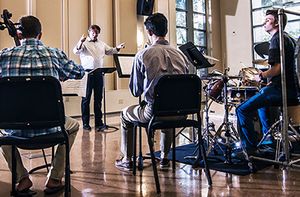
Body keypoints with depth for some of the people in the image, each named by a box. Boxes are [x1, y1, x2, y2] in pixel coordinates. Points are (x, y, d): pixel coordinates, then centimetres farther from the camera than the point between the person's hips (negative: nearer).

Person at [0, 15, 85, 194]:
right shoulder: (54, 54, 0)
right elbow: (80, 72, 15)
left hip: (15, 128, 2)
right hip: (49, 127, -1)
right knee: (73, 126, 31)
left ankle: (22, 178, 26)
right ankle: (54, 179, 25)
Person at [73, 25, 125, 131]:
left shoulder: (101, 44, 17)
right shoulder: (84, 43, -2)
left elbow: (110, 51, 22)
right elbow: (76, 51, -17)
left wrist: (118, 48, 2)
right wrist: (80, 42, -36)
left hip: (98, 73, 5)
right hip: (87, 73, -5)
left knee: (98, 98, 8)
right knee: (86, 98, 1)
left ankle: (98, 122, 15)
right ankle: (85, 123, 8)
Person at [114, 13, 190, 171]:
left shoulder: (142, 55, -10)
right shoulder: (180, 54, 3)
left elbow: (135, 91, -3)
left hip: (154, 112, -4)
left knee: (125, 114, 25)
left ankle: (127, 160, 30)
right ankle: (164, 158, 43)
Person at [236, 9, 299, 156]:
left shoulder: (277, 40, -11)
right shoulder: (288, 38, 21)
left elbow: (277, 68, -23)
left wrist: (261, 76, -8)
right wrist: (271, 81, 24)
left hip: (281, 90, -11)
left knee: (242, 110, -13)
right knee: (260, 100, 36)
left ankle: (250, 148, -11)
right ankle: (268, 137, 36)